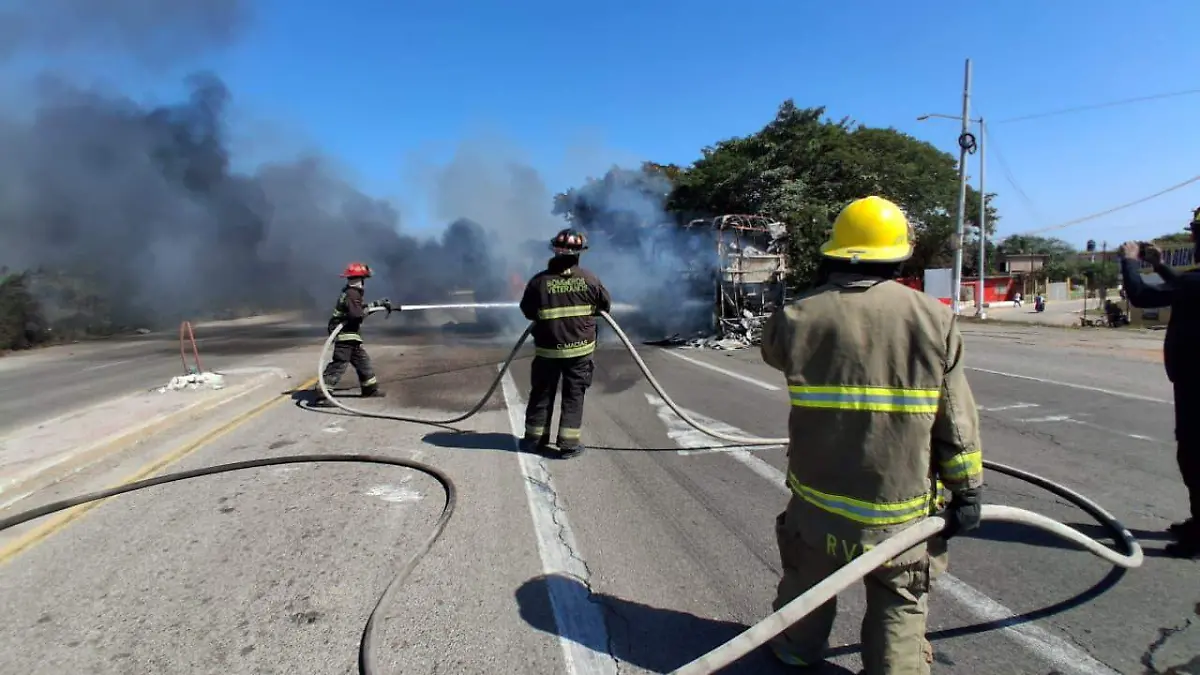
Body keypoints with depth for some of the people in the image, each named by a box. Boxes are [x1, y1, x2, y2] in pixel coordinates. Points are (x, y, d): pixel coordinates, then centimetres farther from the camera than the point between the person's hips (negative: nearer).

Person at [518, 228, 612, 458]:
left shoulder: (539, 280, -8)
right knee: (573, 396, 8)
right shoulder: (589, 279, -7)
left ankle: (535, 438, 24)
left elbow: (527, 311, 3)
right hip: (580, 348, 0)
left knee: (541, 394, 15)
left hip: (547, 349, 1)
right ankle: (569, 443, 8)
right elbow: (606, 305, 5)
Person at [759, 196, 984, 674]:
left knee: (806, 583, 24)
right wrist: (968, 489, 4)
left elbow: (772, 349, 12)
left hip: (819, 496, 1)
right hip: (901, 505, -1)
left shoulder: (800, 316, -11)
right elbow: (956, 419, -6)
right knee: (900, 607, 16)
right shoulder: (933, 318, -9)